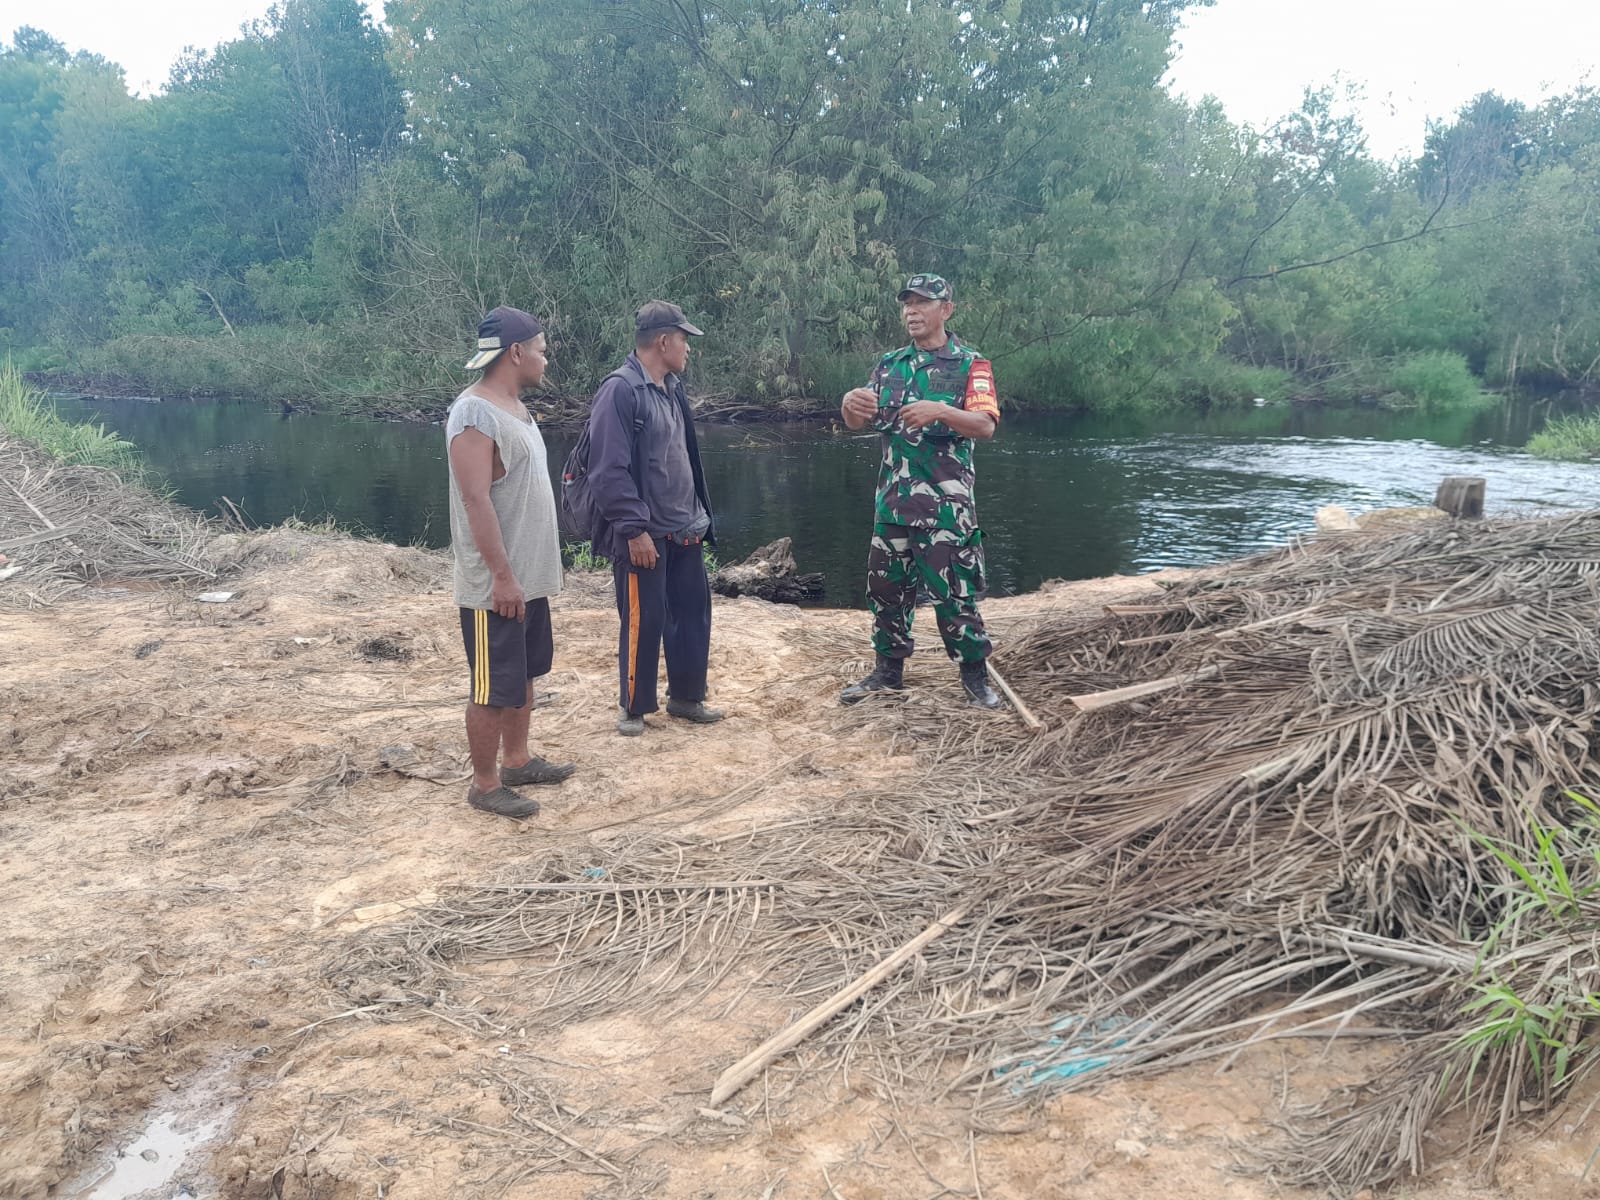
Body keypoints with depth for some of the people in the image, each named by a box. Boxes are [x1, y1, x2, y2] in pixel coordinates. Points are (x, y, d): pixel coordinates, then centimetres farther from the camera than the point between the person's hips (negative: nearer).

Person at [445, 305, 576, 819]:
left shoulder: (514, 407, 12)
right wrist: (502, 575, -24)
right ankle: (485, 785, 12)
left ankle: (517, 760, 34)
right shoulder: (475, 414, -19)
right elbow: (476, 500, -24)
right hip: (496, 585, -10)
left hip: (530, 578, 10)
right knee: (493, 688, 0)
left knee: (524, 674, 20)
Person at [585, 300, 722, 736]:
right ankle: (634, 707, 17)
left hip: (685, 531, 8)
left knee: (693, 611, 13)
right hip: (644, 535, -8)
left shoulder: (672, 389, 12)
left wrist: (698, 516, 18)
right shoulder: (621, 390, -15)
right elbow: (609, 470, -20)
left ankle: (686, 697, 28)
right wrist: (634, 529, -21)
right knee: (643, 621, 1)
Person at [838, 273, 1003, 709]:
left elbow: (986, 426, -14)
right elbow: (858, 422, 7)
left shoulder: (971, 365, -2)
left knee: (955, 592, -3)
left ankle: (975, 676, 12)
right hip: (892, 500, 5)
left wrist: (941, 411, -33)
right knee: (886, 587, 11)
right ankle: (889, 670, 25)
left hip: (946, 503, -5)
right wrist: (850, 403, -18)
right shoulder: (889, 365, 12)